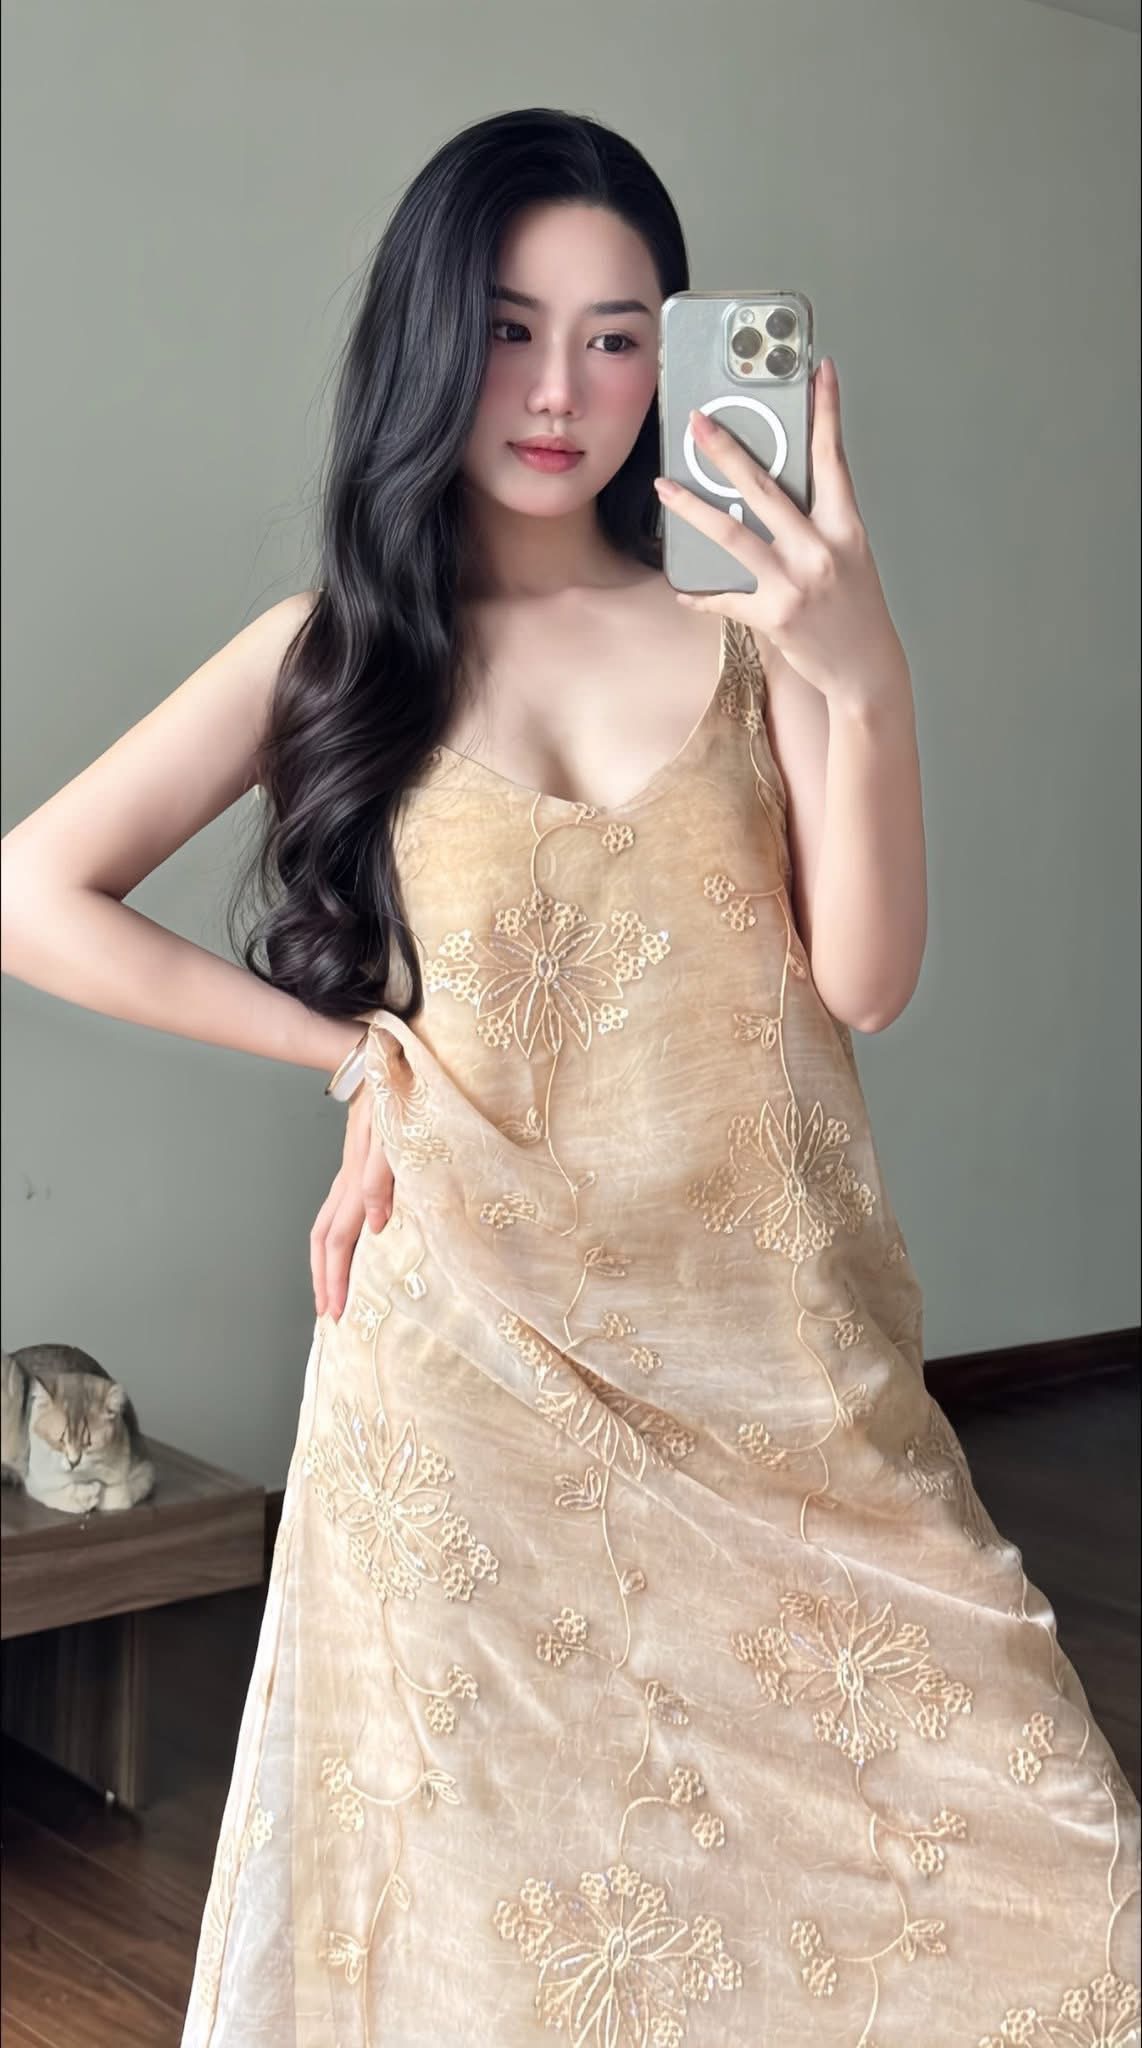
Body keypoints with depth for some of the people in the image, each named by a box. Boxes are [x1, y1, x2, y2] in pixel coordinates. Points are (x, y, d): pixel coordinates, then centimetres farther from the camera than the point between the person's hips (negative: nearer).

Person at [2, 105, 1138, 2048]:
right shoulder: (340, 650, 4)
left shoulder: (747, 623, 5)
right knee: (506, 1884, 6)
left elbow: (863, 979, -4)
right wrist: (354, 1049, 0)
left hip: (774, 1344, 1)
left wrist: (865, 682, -19)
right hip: (484, 1353, -1)